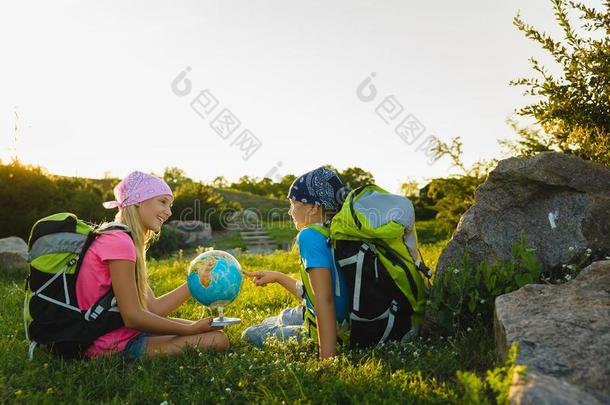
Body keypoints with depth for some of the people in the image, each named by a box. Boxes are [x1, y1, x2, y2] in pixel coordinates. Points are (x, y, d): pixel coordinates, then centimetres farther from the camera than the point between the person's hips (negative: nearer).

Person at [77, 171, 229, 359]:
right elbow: (133, 317, -22)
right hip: (113, 346, -10)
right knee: (217, 340, -15)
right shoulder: (119, 242, -19)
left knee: (213, 330, 20)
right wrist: (190, 330, -17)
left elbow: (153, 308, 6)